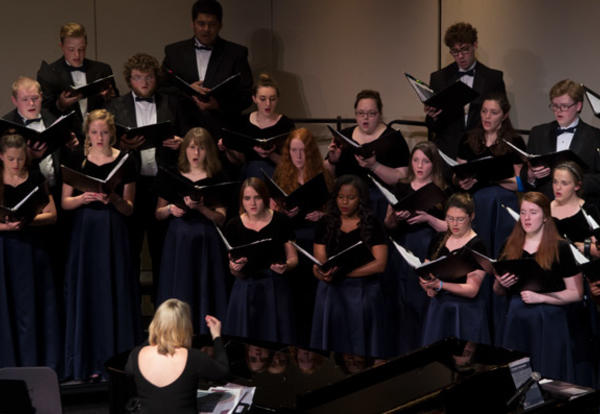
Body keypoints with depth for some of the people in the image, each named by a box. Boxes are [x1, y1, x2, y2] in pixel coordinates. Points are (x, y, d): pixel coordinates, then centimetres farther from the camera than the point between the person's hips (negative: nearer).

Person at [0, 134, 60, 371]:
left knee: (35, 308, 1)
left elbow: (52, 215, 2)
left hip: (33, 249, 1)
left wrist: (28, 221, -15)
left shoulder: (36, 180, 5)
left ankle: (40, 366, 7)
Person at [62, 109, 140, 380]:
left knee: (115, 294, -1)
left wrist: (114, 199, -20)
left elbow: (129, 209, 0)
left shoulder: (124, 162, 0)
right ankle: (89, 362, 10)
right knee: (85, 294, 2)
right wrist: (84, 198, -16)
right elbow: (65, 203, 4)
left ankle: (117, 358, 8)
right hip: (84, 233, 1)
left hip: (113, 233, -1)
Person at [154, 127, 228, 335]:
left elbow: (221, 218, -3)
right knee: (177, 295, 2)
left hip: (206, 241, -1)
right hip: (177, 240, 1)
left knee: (204, 292, -2)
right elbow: (158, 214, 10)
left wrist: (200, 208, -18)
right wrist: (170, 209, -11)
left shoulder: (216, 179, 3)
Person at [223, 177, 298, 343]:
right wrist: (234, 268, -18)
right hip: (246, 290, 1)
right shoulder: (233, 226, 1)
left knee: (276, 340, -2)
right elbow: (237, 274, 4)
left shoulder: (280, 221, -1)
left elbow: (293, 258, 4)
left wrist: (285, 266, -16)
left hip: (275, 289, -1)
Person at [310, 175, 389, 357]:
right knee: (332, 345, 4)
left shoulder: (372, 224, 0)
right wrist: (324, 274, -24)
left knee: (361, 347, 2)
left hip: (364, 293, -2)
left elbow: (379, 264, -8)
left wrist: (341, 272, -18)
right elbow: (320, 262, 1)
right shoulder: (326, 224, 7)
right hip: (331, 293, 2)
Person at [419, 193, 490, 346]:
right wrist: (428, 286, -7)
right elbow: (425, 272, 15)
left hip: (466, 312, -5)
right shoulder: (439, 240, 8)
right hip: (438, 308, 5)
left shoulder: (477, 246, -8)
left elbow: (472, 290, -14)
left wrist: (440, 284, -24)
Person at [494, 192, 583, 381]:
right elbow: (497, 291, 19)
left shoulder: (560, 248, -2)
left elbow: (576, 293, -5)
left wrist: (541, 297, -15)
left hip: (548, 323, -4)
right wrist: (501, 283, -4)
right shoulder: (510, 247, 10)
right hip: (515, 321, 4)